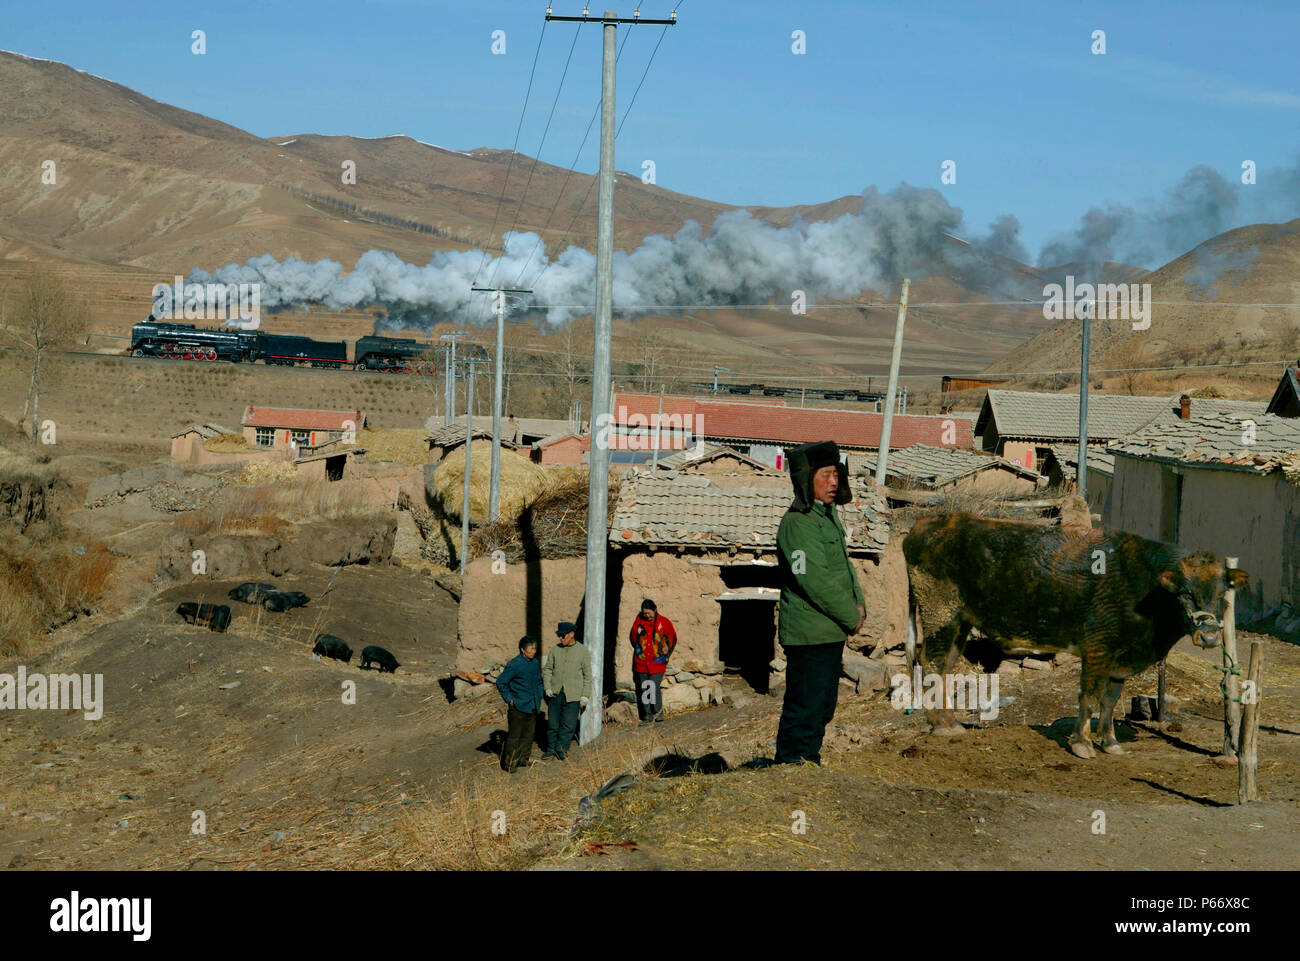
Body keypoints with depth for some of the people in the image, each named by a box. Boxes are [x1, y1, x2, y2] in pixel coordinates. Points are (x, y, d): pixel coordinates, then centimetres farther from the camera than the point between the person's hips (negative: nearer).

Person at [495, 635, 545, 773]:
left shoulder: (536, 662, 7)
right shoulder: (514, 664, -16)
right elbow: (500, 682, -13)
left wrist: (539, 697, 15)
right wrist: (509, 699, -12)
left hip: (532, 707, 7)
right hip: (518, 706, -7)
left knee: (529, 734, 13)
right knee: (514, 736, -2)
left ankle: (523, 760, 25)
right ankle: (509, 764, 5)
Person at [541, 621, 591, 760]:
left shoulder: (582, 651, 1)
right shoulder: (555, 650, 7)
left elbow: (587, 675, 3)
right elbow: (547, 669, 12)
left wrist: (585, 695, -2)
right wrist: (547, 687, -1)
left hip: (572, 694, -2)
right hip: (555, 692, 2)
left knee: (568, 723, -3)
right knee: (552, 722, 6)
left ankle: (561, 747, 11)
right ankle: (551, 748, 18)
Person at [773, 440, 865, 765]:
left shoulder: (828, 515, 14)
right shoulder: (796, 524, -18)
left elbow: (843, 564, 22)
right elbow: (815, 581, -22)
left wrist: (858, 602, 5)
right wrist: (851, 617, -14)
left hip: (832, 633, 10)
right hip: (809, 636, -10)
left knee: (823, 707, 17)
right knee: (805, 708, -5)